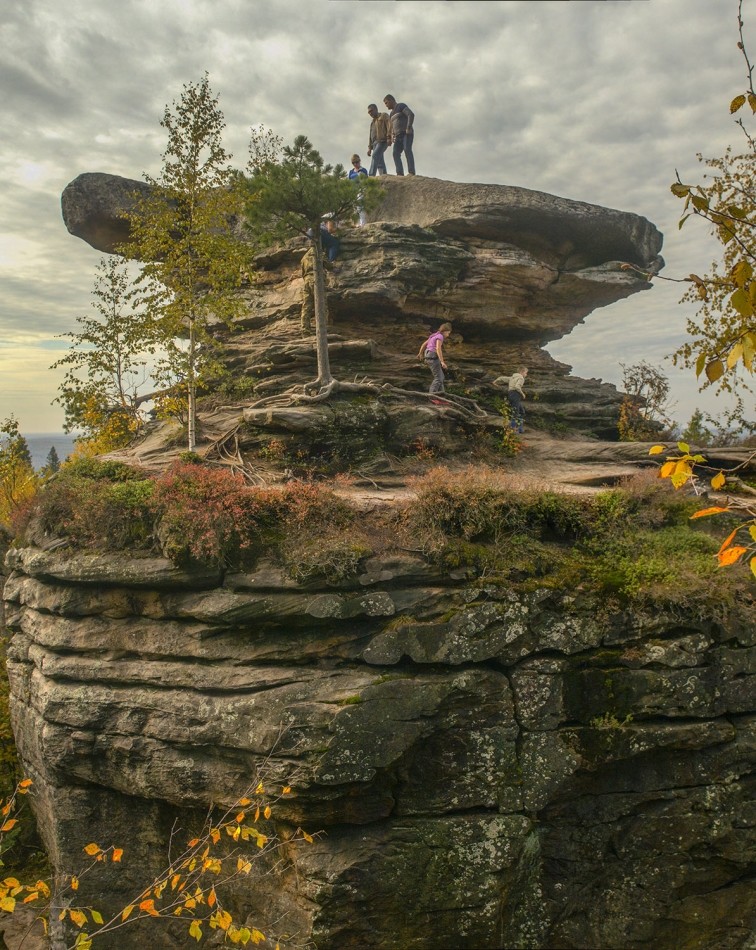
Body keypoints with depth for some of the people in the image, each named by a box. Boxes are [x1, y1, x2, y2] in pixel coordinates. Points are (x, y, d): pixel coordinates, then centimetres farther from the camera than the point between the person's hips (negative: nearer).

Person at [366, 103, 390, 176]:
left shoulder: (384, 115, 10)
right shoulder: (373, 122, 31)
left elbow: (389, 125, -5)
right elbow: (370, 135, 27)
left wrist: (389, 138, -19)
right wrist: (369, 148, 16)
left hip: (382, 141, -8)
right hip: (375, 143, 8)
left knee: (375, 155, -26)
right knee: (380, 162, -3)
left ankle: (371, 175, -37)